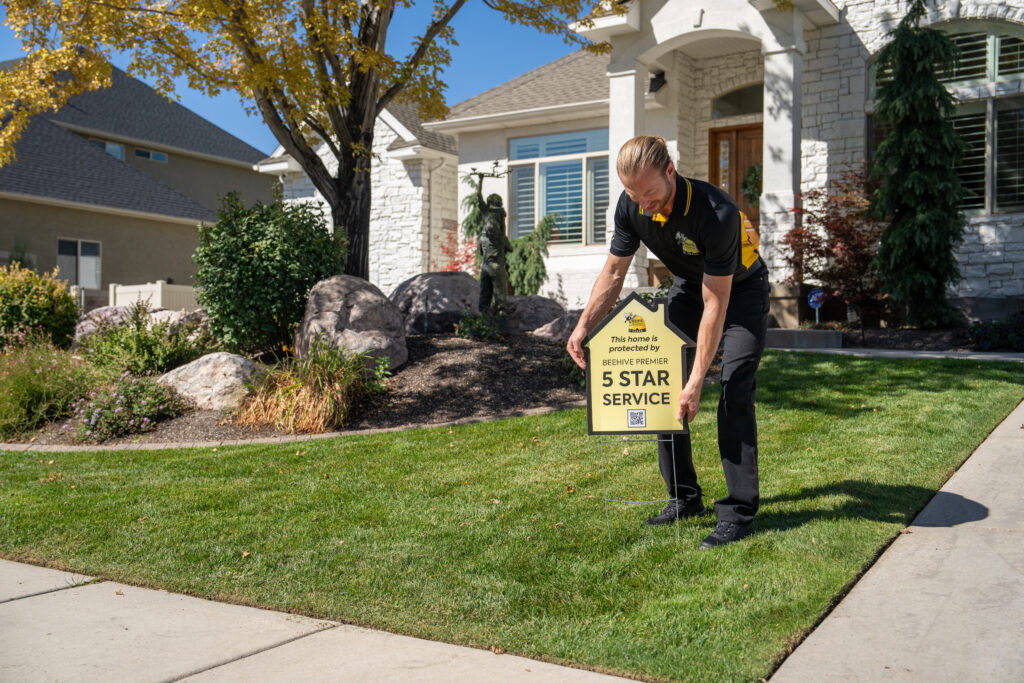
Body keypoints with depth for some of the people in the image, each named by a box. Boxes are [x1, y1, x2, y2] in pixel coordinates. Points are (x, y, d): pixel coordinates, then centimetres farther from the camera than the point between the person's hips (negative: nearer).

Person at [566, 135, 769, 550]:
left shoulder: (716, 213, -37)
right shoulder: (631, 206, -20)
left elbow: (716, 304, -34)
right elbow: (613, 273, -5)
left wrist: (696, 381, -34)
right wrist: (583, 326, -18)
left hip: (741, 290, -6)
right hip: (688, 285, 6)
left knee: (734, 392, -17)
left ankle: (739, 510, -9)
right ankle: (684, 498, 11)